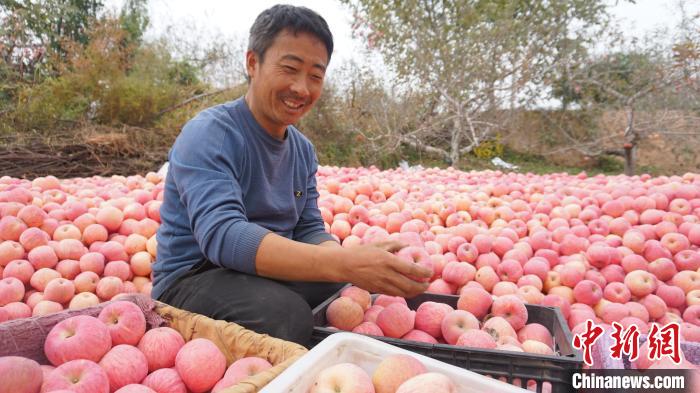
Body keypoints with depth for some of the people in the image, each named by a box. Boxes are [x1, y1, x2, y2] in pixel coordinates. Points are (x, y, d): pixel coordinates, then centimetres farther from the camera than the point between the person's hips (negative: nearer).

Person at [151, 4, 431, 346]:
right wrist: (343, 264, -41)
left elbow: (309, 230, 4)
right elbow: (222, 235, -32)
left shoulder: (303, 150, 7)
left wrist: (349, 260, -20)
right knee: (285, 311, -33)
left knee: (357, 292, -9)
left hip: (269, 275, 7)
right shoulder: (207, 135, -17)